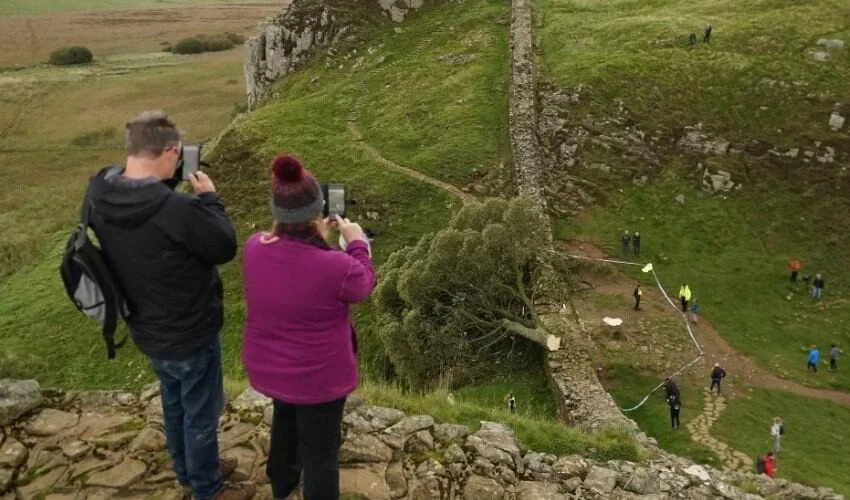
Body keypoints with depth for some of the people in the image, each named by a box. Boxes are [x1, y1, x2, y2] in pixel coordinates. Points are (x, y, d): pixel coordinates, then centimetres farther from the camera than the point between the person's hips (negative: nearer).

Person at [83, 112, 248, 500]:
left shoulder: (98, 194, -12)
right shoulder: (178, 210, -35)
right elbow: (225, 247, -20)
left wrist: (165, 187, -5)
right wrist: (209, 198, -10)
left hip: (147, 329, 8)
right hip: (190, 333, -7)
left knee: (174, 403, 28)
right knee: (201, 413, 15)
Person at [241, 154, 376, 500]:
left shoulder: (254, 248, -18)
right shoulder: (336, 267, -32)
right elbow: (363, 286, -10)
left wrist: (313, 239, 5)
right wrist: (357, 242, 2)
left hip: (267, 367, 7)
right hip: (318, 376, -6)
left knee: (285, 416, 34)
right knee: (321, 449, 16)